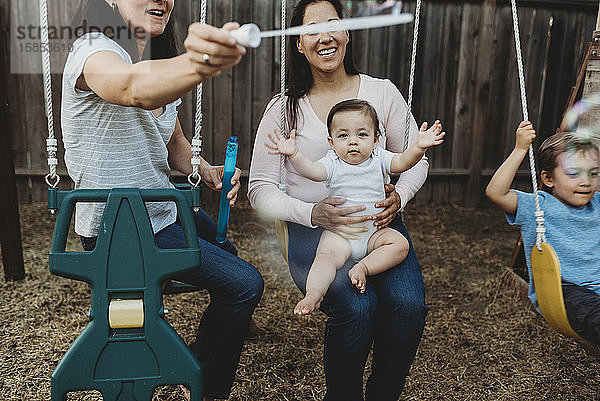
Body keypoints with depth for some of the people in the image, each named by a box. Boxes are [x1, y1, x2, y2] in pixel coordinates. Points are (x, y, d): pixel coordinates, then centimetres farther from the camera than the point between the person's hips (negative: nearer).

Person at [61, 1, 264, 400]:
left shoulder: (157, 65, 7)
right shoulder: (94, 52, -21)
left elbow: (175, 144, 13)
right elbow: (134, 89, -46)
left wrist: (208, 170, -8)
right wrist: (199, 65, -67)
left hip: (161, 209, 9)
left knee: (224, 242, 29)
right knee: (245, 283, -13)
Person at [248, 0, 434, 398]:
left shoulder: (382, 92, 8)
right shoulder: (284, 108, 2)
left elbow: (416, 159, 15)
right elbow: (261, 189, -1)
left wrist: (400, 195, -8)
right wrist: (312, 213, -19)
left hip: (379, 222, 2)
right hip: (312, 230, -2)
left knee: (409, 304, -24)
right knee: (357, 306, -28)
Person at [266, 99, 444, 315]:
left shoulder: (378, 158, 6)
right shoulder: (333, 163, -1)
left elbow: (402, 162, -8)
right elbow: (312, 171, -19)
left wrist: (419, 147, -28)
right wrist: (294, 154, -38)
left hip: (374, 231, 3)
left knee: (399, 244, -20)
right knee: (327, 255, -27)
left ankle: (363, 268, -24)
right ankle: (313, 295, -32)